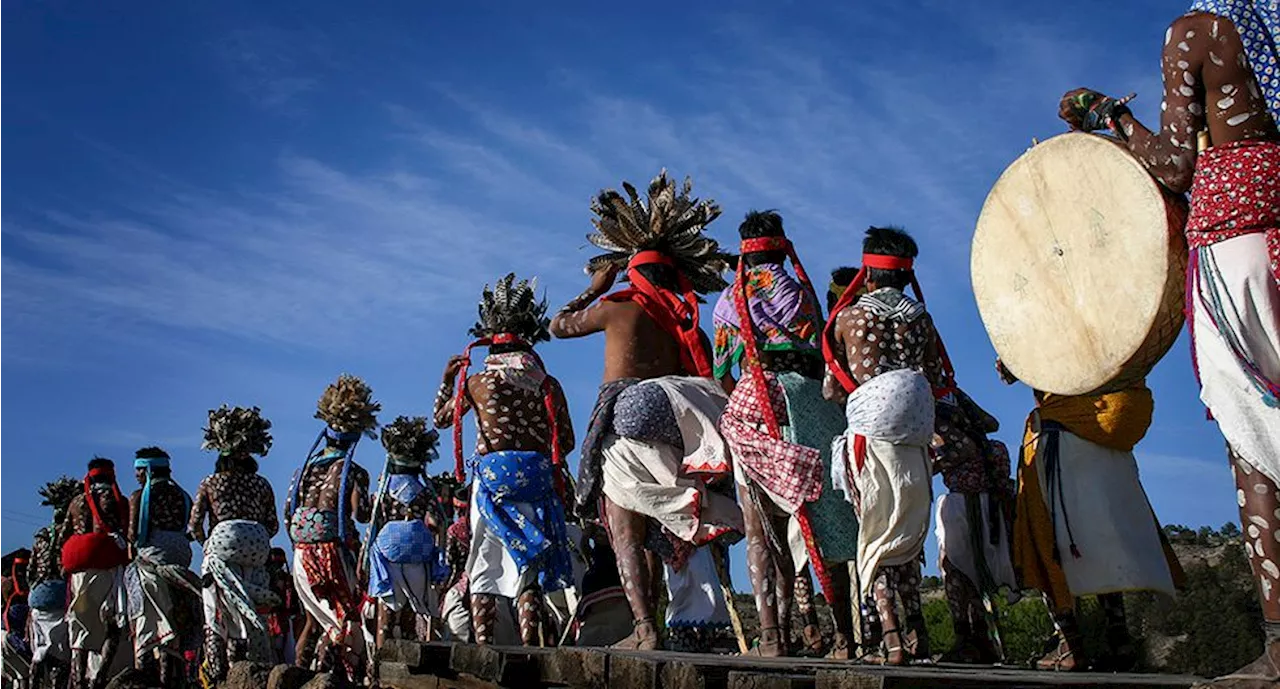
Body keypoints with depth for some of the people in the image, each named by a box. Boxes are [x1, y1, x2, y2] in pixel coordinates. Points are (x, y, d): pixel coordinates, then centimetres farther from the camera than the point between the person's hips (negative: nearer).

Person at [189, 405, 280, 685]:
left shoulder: (210, 483, 4)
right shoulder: (261, 484, 8)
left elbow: (194, 524, 0)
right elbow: (273, 525, 7)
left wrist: (207, 543, 17)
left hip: (220, 550, -2)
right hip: (255, 555, 2)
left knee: (216, 616, 4)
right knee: (247, 615, 7)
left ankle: (216, 675, -1)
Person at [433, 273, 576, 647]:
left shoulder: (476, 382, 1)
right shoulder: (548, 385, 4)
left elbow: (441, 418, 17)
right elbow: (566, 443, 5)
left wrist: (447, 379, 29)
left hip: (491, 478, -1)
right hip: (538, 482, 1)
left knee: (484, 568, 6)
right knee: (527, 571, 6)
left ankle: (483, 645, -1)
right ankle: (530, 644, -4)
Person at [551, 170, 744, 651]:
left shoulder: (618, 306, 2)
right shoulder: (688, 318, 12)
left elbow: (558, 325, 19)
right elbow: (705, 381, 11)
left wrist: (596, 285, 28)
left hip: (626, 418, -5)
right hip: (670, 427, 5)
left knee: (625, 533, -6)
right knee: (649, 535, 12)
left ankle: (645, 630, -16)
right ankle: (648, 626, 11)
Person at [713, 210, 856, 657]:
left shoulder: (728, 300, 15)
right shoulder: (799, 290, 9)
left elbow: (722, 372, 14)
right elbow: (820, 356, 5)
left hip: (749, 406, 1)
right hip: (803, 398, -1)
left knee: (761, 531, 1)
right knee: (825, 521, 3)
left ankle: (773, 635, -8)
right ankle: (844, 634, 1)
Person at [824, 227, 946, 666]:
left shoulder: (848, 317, 3)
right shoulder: (920, 318, 8)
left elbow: (831, 389, 4)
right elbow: (939, 383, 8)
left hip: (869, 435, -2)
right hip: (915, 440, 3)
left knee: (877, 533, 1)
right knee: (908, 531, 15)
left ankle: (893, 639, -7)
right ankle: (916, 631, 16)